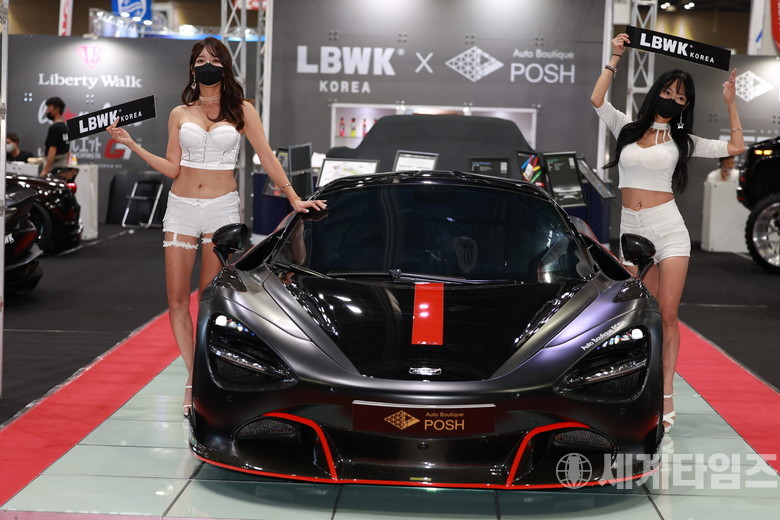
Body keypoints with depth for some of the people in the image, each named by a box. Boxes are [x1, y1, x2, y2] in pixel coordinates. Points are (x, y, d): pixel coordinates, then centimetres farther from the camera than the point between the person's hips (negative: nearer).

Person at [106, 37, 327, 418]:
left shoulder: (241, 111, 3)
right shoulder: (180, 114, 8)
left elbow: (267, 158, 1)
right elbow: (172, 168, 6)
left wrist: (294, 198, -6)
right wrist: (132, 145, -2)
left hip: (221, 207, -2)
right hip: (181, 207, 2)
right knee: (177, 300, -1)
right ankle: (192, 376, 8)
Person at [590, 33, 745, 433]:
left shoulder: (682, 141, 8)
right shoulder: (628, 129, 10)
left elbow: (735, 147, 7)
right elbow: (597, 100, -2)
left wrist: (730, 102, 6)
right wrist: (615, 58, 1)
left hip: (668, 230, -1)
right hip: (632, 231, 2)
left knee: (667, 315, -6)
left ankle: (667, 397, -4)